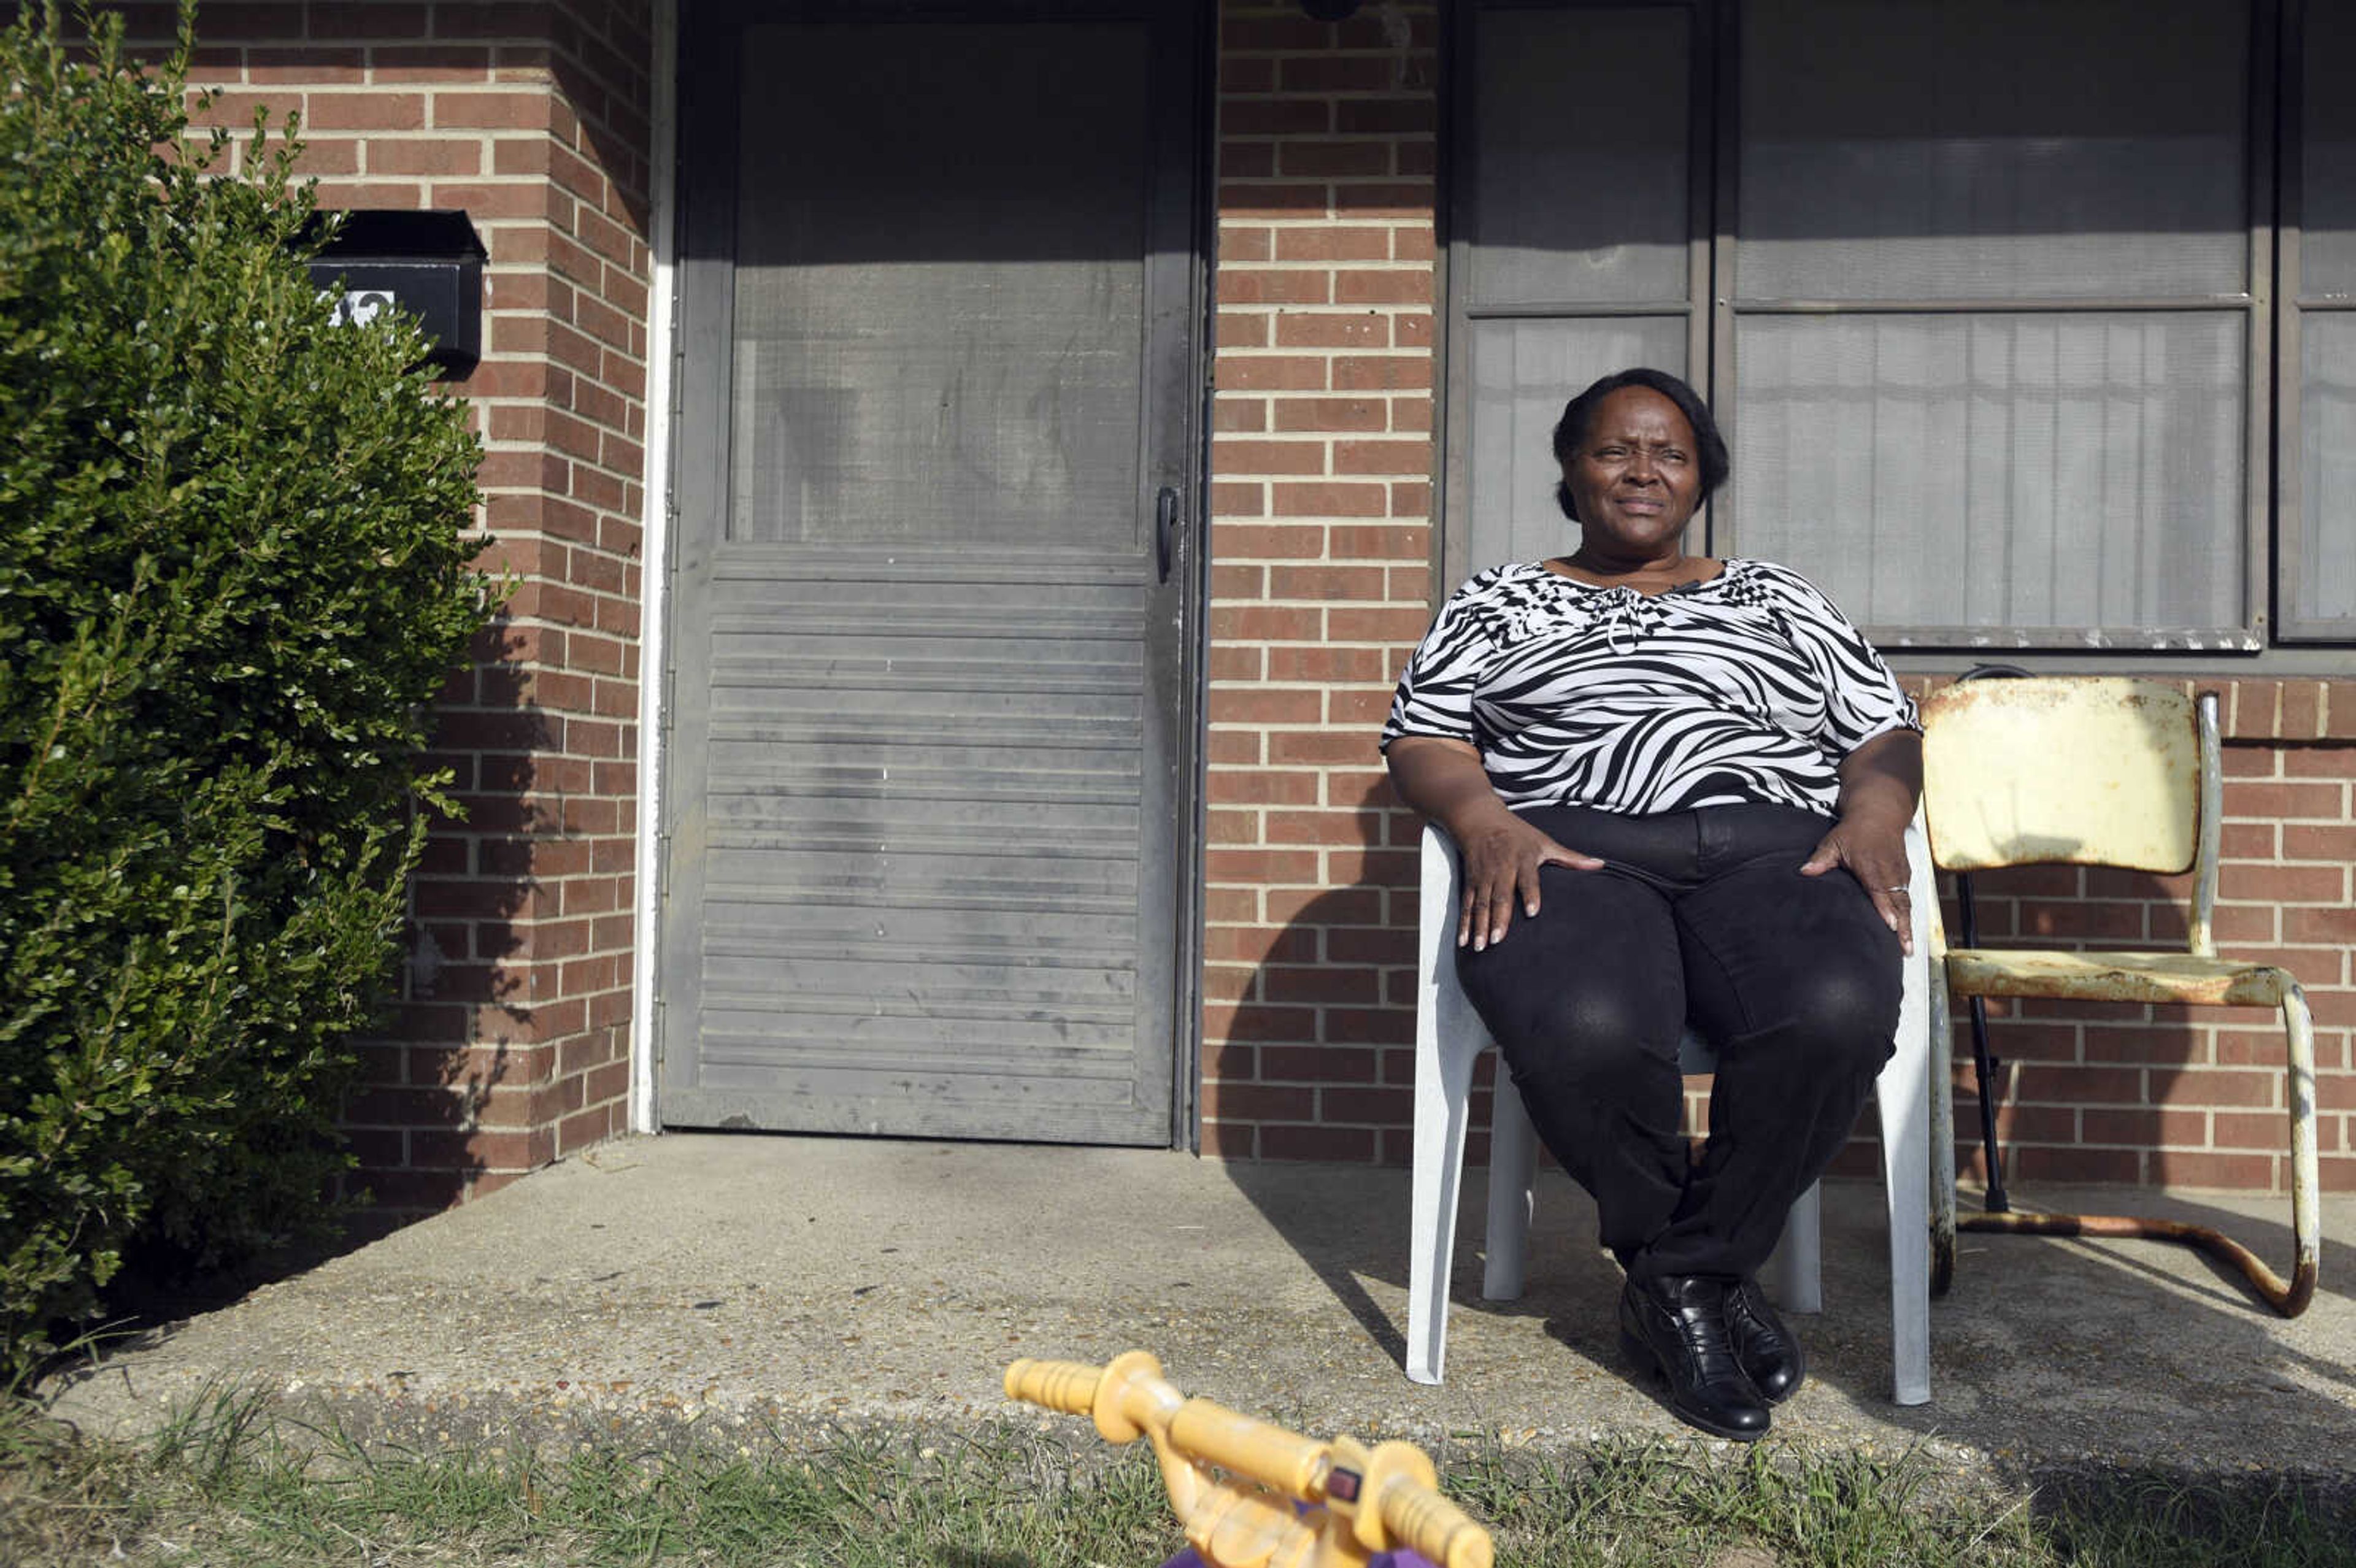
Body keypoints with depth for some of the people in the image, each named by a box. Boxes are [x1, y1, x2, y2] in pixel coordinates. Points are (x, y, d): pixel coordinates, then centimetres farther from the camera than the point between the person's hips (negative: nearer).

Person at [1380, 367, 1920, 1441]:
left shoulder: (1776, 598, 28)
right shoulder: (1498, 603, 24)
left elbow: (1885, 735, 21)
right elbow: (1421, 740, 13)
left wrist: (1874, 815, -2)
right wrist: (1486, 820, -8)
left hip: (1774, 850, 2)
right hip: (1572, 854, -1)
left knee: (1838, 1014, -35)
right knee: (1586, 1032, -38)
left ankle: (1681, 1275, -12)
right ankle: (1712, 1275, -9)